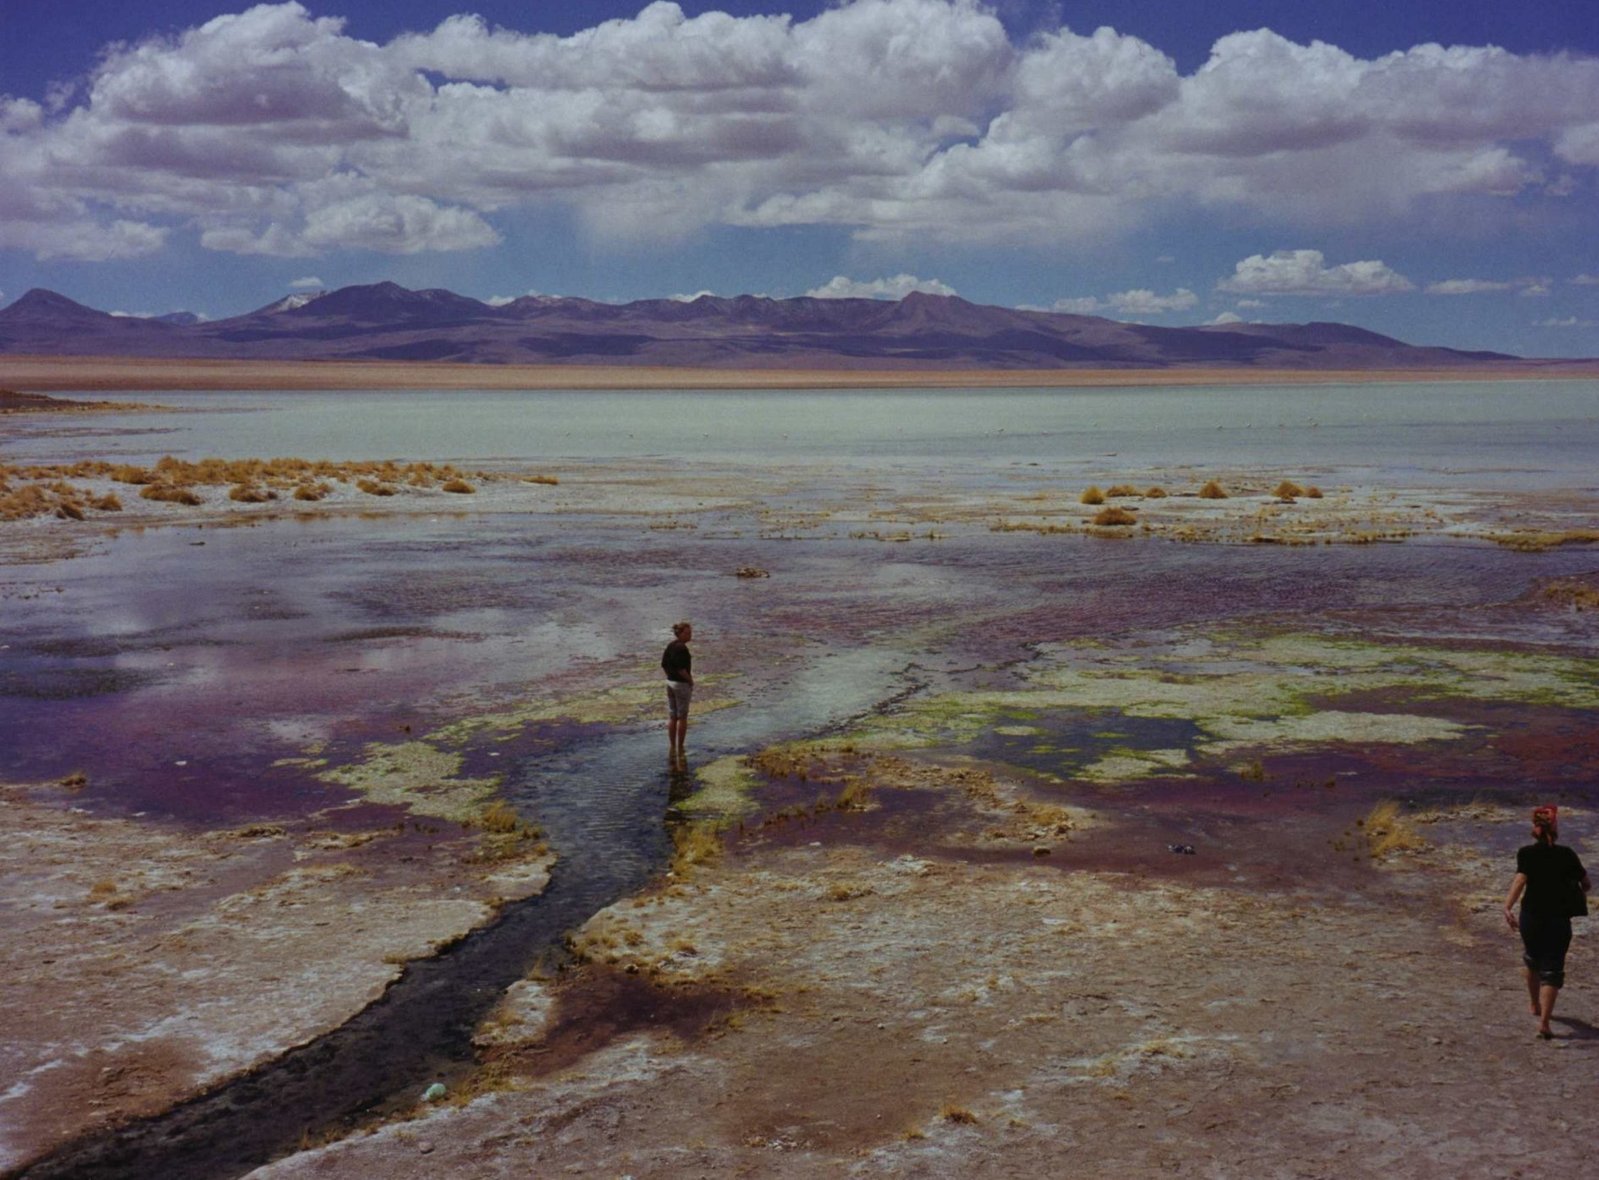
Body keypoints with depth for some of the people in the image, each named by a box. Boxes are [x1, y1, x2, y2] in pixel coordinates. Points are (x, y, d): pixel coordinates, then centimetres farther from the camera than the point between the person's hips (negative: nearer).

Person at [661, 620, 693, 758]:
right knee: (682, 717, 3)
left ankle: (672, 747, 18)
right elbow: (681, 669, -25)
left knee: (672, 717, 13)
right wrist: (691, 680, -11)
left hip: (670, 682, 8)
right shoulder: (682, 648, -20)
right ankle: (680, 748, 7)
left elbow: (664, 665, 11)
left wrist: (671, 677, 15)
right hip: (682, 684, -8)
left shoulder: (670, 646, 7)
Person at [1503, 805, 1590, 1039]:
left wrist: (1508, 907, -32)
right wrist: (1581, 887, 27)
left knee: (1532, 958, 27)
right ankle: (1543, 1022, -14)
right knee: (1552, 969, 0)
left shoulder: (1526, 853, -6)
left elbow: (1520, 879, -23)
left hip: (1531, 917, 2)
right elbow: (1586, 884, 4)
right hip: (1558, 920, -2)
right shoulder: (1566, 855, -3)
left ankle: (1535, 1005, 46)